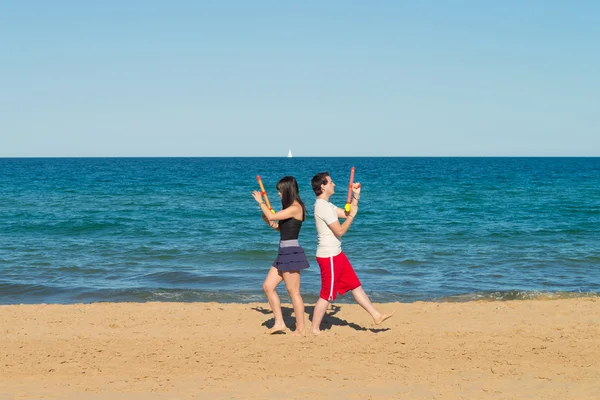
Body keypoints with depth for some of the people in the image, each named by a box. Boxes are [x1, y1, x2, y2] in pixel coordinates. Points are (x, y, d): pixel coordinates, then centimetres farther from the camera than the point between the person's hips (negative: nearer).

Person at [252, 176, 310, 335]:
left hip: (292, 253, -10)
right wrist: (272, 224, 7)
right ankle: (279, 323, 13)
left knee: (293, 292, -3)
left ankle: (300, 329, 5)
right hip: (285, 253, 10)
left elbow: (271, 216, -21)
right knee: (268, 286, 9)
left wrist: (260, 202, -7)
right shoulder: (291, 208, 15)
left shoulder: (295, 208, -15)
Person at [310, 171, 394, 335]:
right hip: (328, 257, -10)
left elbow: (346, 214, 17)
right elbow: (340, 231, -20)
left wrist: (355, 196, 11)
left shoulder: (326, 205, 13)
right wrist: (352, 215, -10)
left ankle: (376, 316, 18)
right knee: (327, 294, -1)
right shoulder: (323, 207, -20)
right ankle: (315, 329, 9)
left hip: (336, 254, 10)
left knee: (355, 285, 13)